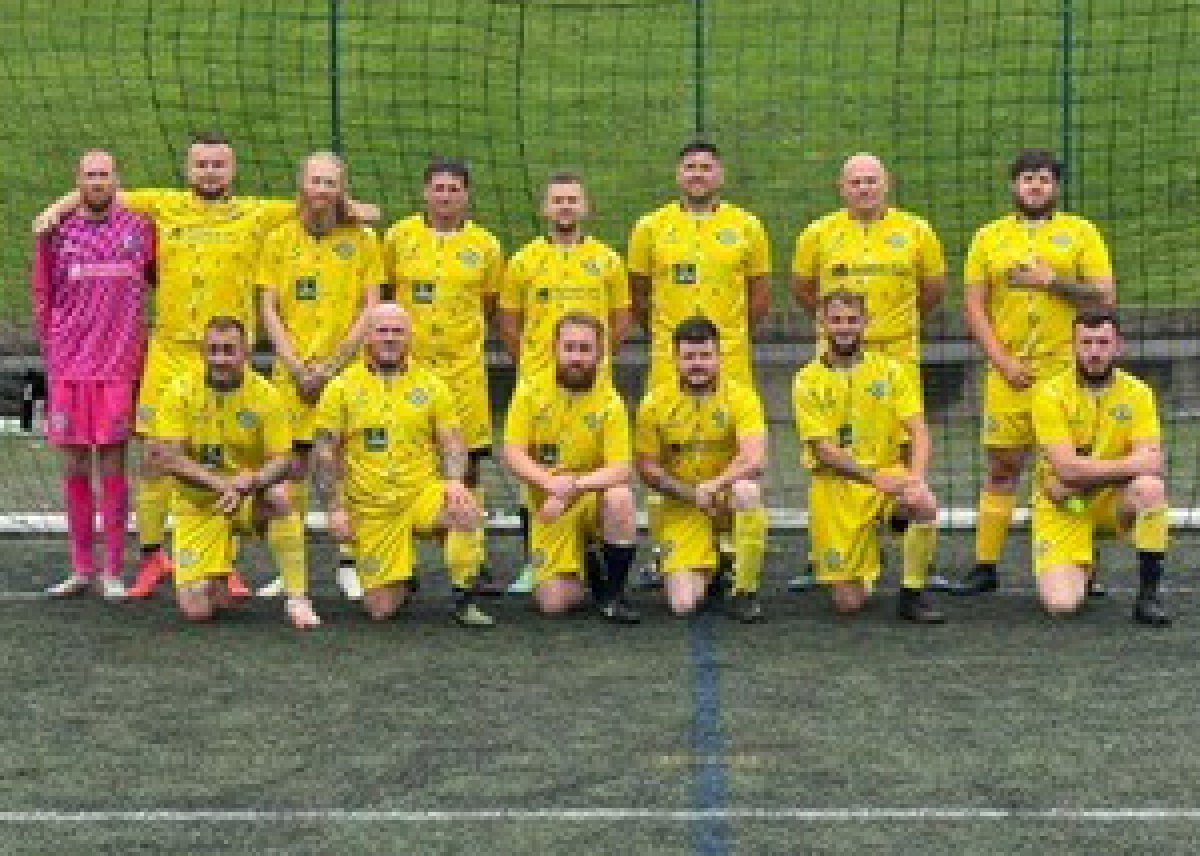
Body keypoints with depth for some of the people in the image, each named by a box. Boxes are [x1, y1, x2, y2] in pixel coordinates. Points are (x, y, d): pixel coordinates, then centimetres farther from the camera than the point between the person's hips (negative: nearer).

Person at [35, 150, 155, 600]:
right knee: (74, 468, 6)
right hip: (68, 369, 2)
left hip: (119, 368, -2)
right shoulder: (56, 232, 6)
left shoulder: (139, 227, 4)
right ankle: (81, 569, 15)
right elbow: (42, 300, 12)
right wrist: (54, 355, 9)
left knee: (112, 465, 0)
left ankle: (113, 572, 7)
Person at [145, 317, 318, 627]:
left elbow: (282, 461, -11)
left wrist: (248, 482, -33)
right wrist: (218, 483, -28)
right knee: (195, 610, -14)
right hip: (198, 506, 0)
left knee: (279, 496, -37)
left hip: (250, 501, 0)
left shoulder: (265, 395, -8)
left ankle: (297, 598, -26)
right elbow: (165, 457, -14)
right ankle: (220, 586, 24)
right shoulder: (181, 392, -8)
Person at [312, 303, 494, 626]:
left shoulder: (430, 385, 5)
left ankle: (464, 601, -17)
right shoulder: (343, 387, 1)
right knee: (381, 610, -7)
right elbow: (326, 453, 1)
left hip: (423, 493, 0)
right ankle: (403, 583, 30)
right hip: (371, 508, 0)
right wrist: (335, 509, -7)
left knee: (467, 510, -35)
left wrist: (454, 481, -15)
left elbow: (452, 443, 5)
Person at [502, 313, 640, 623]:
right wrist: (550, 482, -26)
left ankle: (614, 594, -16)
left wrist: (573, 486, -31)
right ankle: (586, 566, 23)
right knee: (554, 603, -14)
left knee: (620, 497, -36)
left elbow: (621, 469, -17)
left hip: (592, 499, -1)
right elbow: (512, 453, -9)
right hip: (548, 510, 1)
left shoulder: (609, 402, -9)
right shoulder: (531, 391, -3)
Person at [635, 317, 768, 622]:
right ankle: (709, 569, 20)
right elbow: (647, 468, 0)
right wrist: (693, 495, -12)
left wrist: (713, 487, -34)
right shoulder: (655, 403, -3)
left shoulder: (740, 397, -9)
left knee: (748, 490, -39)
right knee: (683, 604, -18)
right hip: (683, 508, 1)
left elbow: (755, 459, -22)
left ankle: (745, 591, -19)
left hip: (728, 497, 0)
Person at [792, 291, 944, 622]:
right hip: (836, 487, -1)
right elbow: (823, 449, -9)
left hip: (890, 474, 2)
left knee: (925, 505, -34)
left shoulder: (890, 370, 6)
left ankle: (912, 593, -12)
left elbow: (918, 431, -1)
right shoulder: (808, 381, 0)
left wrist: (916, 475, -22)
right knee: (848, 603, -9)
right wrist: (875, 477, -22)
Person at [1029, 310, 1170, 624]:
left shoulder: (1137, 393, -4)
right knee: (1062, 604, -22)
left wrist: (1086, 475, -22)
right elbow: (1067, 468, -21)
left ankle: (1149, 595, -18)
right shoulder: (1050, 393, -11)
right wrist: (1129, 465, -17)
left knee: (1150, 487, -32)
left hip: (1112, 503, 2)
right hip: (1063, 509, -2)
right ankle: (1082, 570, 17)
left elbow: (1152, 462, -17)